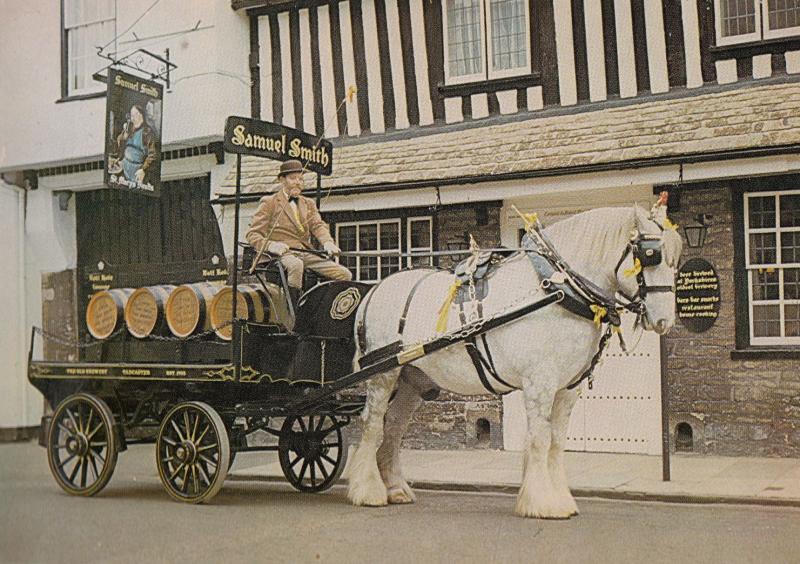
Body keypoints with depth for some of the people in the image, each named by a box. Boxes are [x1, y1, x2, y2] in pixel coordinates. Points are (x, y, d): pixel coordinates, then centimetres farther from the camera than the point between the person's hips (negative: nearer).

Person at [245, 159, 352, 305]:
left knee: (345, 275, -14)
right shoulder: (269, 202, 11)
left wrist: (328, 242, -14)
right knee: (295, 265, -40)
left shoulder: (308, 203, 26)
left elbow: (318, 226, 10)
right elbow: (252, 234, 3)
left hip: (307, 254, 5)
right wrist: (270, 245, -20)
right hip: (283, 253, -5)